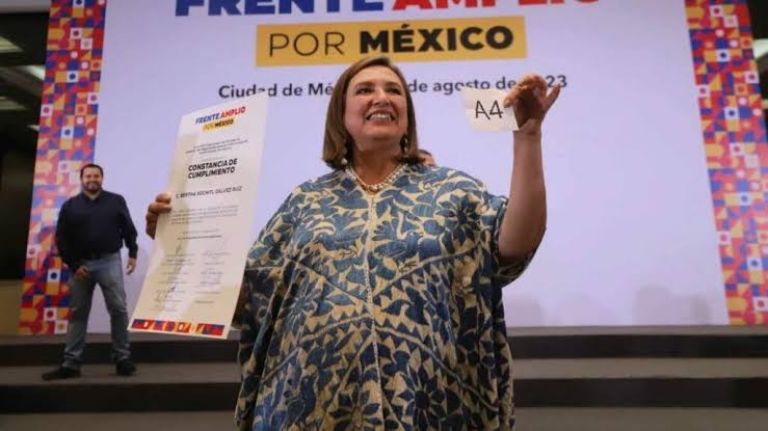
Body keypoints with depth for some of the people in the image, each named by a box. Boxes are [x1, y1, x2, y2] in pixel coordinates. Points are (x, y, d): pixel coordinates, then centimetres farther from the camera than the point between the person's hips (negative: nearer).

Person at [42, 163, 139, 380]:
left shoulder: (116, 201, 7)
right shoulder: (70, 206, 7)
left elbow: (128, 229, 6)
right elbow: (62, 239, 4)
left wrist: (132, 253, -3)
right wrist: (73, 265, -4)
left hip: (109, 262, -2)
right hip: (81, 264, 2)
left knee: (118, 310, -5)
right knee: (77, 313, 8)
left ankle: (122, 359, 2)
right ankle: (70, 364, 15)